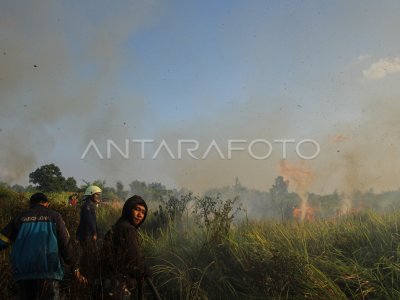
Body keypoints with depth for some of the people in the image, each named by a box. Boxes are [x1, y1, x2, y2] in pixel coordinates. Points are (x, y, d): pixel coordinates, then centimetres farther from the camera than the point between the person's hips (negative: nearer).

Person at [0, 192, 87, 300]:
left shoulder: (20, 217, 12)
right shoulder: (54, 216, 6)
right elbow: (66, 245, 1)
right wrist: (75, 269, 5)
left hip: (22, 272, 3)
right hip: (48, 272, -3)